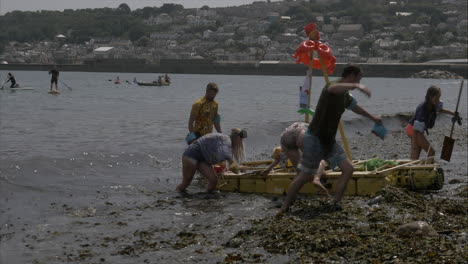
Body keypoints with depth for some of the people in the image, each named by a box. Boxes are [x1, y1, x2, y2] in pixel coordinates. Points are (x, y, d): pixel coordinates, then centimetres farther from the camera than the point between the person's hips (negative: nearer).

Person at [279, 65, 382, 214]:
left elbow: (355, 107, 35)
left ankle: (335, 203, 7)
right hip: (315, 139, -9)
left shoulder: (345, 96, 12)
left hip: (329, 140, 9)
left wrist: (372, 117, 49)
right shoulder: (330, 88, -16)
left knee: (348, 168, -1)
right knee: (305, 176, -5)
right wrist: (356, 86, -59)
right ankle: (285, 207, 10)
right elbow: (335, 88, -44)